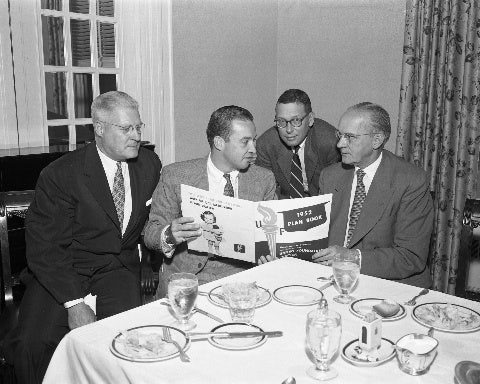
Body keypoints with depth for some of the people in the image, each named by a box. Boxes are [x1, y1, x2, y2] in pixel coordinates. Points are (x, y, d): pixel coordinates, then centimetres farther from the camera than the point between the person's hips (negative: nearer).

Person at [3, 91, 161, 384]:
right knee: (30, 343, -24)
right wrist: (73, 303, -22)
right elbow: (43, 247, -14)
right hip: (62, 272, -2)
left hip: (119, 269, 2)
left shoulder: (150, 163, 2)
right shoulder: (60, 175, -12)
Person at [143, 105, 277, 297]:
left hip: (242, 276, 3)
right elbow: (151, 232, 0)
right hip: (187, 276, -2)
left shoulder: (264, 179, 6)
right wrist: (170, 236, -23)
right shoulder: (176, 175, -2)